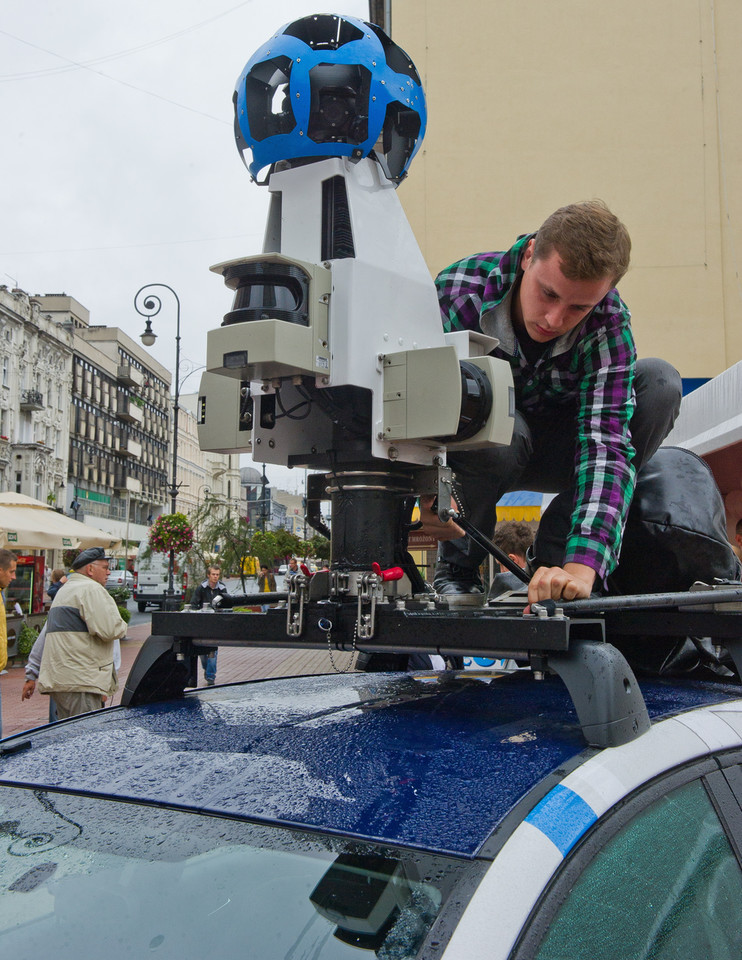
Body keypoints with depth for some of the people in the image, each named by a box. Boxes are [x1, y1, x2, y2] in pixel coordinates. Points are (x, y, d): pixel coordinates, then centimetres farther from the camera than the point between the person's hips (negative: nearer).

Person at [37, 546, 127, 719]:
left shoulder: (64, 591, 25)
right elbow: (109, 630, -17)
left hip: (57, 678, 10)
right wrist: (121, 627, 1)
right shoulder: (91, 589, -9)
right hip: (79, 682, -10)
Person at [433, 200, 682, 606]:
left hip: (550, 451, 2)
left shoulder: (609, 322, -24)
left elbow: (605, 439, -34)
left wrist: (581, 567, -48)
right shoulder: (458, 291, -28)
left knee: (659, 382, -21)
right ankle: (455, 566, -9)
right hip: (473, 450, -2)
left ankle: (557, 553, -12)